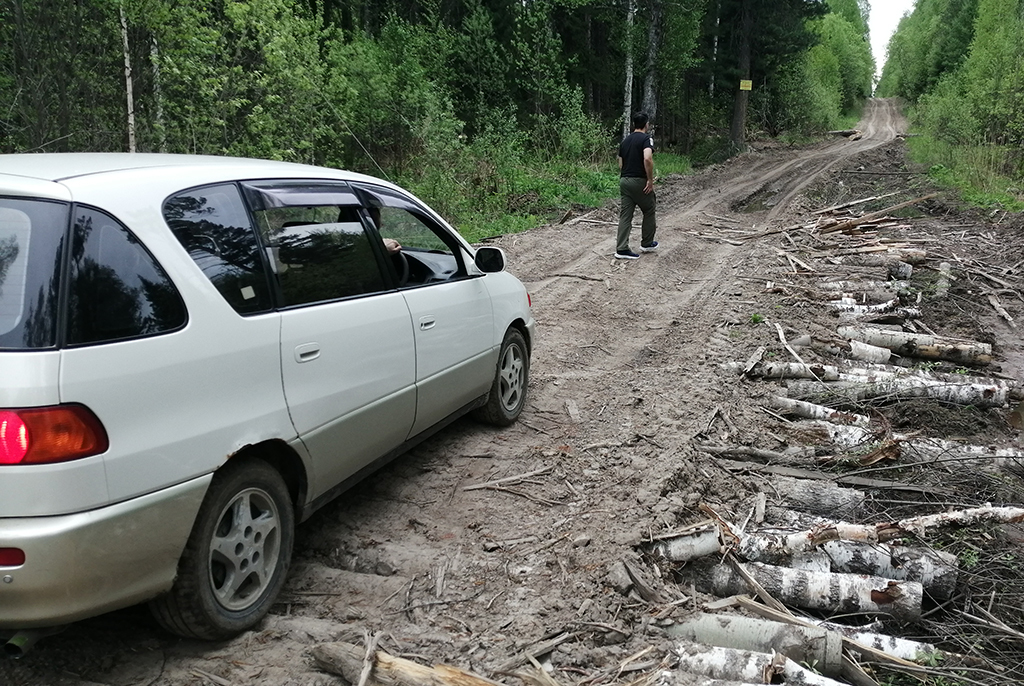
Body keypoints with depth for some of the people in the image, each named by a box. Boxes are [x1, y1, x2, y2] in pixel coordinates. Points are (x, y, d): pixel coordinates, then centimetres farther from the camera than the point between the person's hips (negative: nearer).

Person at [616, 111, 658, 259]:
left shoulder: (625, 140, 14)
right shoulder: (646, 138, -9)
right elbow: (647, 159, -26)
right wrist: (650, 180, -19)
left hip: (624, 181, 6)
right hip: (639, 181, -6)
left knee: (625, 215, 4)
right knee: (649, 211, 14)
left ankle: (621, 249, -2)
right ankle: (647, 244, 24)